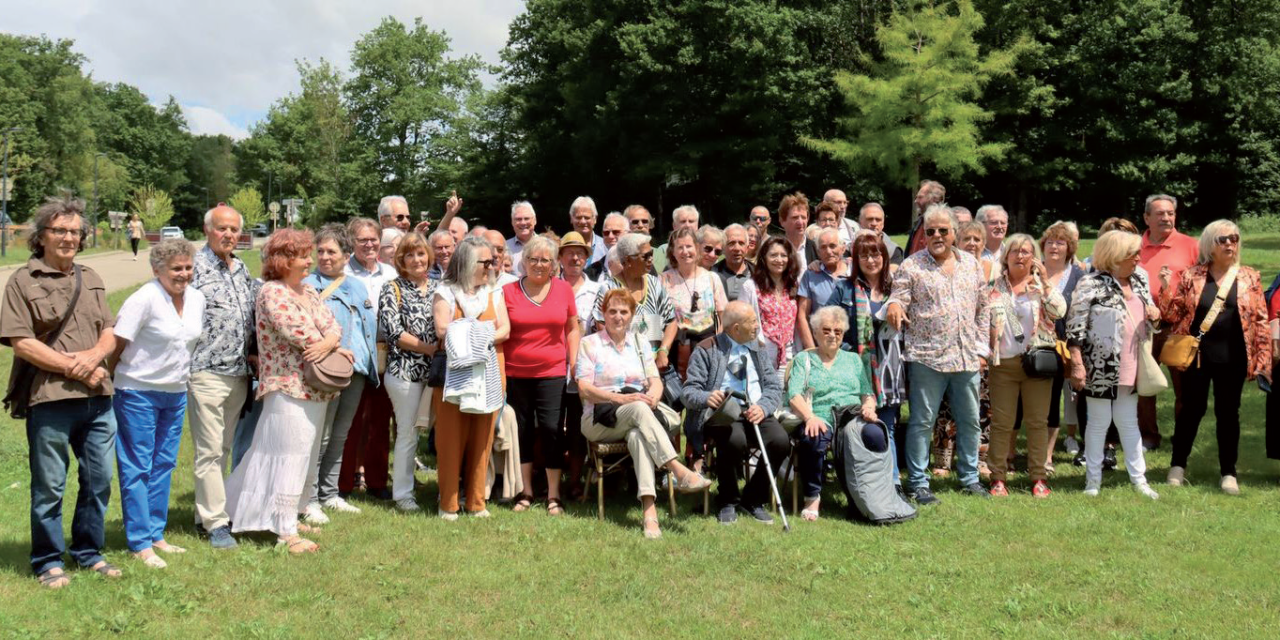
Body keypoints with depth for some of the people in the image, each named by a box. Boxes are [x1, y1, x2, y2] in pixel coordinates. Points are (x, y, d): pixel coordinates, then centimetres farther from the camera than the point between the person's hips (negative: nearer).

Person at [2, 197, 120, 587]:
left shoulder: (90, 280, 16)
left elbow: (110, 332, 14)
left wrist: (94, 356, -8)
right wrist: (72, 368, -13)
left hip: (98, 398, 5)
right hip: (50, 398, -5)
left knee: (98, 480, 12)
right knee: (49, 487, 4)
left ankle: (89, 552, 27)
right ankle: (48, 561, 18)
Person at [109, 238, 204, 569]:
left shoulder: (197, 299, 3)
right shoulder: (144, 299, -17)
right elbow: (117, 345, -14)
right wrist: (110, 381, -11)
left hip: (176, 393, 7)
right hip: (138, 392, -7)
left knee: (164, 464, 12)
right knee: (137, 468, 0)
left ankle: (155, 534, 23)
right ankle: (140, 543, 6)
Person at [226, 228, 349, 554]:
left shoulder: (309, 291, 15)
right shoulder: (272, 292, -10)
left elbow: (332, 325, 7)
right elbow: (298, 332, -20)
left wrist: (327, 344, -16)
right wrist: (334, 349, -9)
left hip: (315, 389, 8)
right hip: (288, 387, -8)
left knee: (304, 456, 15)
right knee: (289, 456, -5)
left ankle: (287, 517, 29)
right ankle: (286, 531, 0)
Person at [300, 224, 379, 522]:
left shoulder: (358, 287, 15)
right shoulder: (309, 286, -4)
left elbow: (370, 327, 20)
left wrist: (370, 362, 13)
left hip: (357, 371, 6)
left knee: (340, 436, 14)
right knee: (319, 437, -5)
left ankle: (329, 494, 24)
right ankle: (309, 500, 2)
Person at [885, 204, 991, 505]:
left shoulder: (971, 264, 11)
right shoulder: (911, 266, -2)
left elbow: (983, 308, 15)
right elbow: (897, 304, -5)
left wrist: (982, 348, 10)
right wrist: (894, 307, -29)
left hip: (967, 358, 4)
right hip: (927, 356, -4)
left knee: (970, 420, 13)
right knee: (922, 421, 1)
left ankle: (970, 477, 27)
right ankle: (918, 483, 10)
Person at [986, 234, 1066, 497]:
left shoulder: (1041, 284, 7)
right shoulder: (995, 285, 7)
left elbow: (1059, 311, -9)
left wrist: (1044, 283, -15)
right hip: (1003, 362, 0)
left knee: (1038, 421, 4)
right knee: (1001, 422, 1)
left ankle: (1039, 476, 13)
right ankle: (998, 477, 10)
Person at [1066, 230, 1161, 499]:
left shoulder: (1139, 281, 9)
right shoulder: (1092, 284, -13)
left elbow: (1149, 310, 24)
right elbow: (1075, 326, -16)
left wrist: (1155, 313, -1)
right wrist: (1077, 364, -20)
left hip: (1130, 368, 7)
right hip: (1101, 368, -6)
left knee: (1129, 422, 15)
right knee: (1099, 422, 3)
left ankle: (1139, 479, 22)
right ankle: (1093, 481, 14)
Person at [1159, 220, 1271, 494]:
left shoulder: (1250, 277, 3)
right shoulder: (1191, 276, 2)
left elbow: (1261, 320, 2)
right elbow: (1173, 315, 1)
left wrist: (1263, 359, -5)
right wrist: (1166, 288, -15)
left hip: (1232, 358, 1)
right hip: (1197, 355, 0)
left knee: (1228, 413, 8)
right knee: (1191, 409, 7)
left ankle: (1228, 472, 18)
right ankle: (1178, 465, 20)